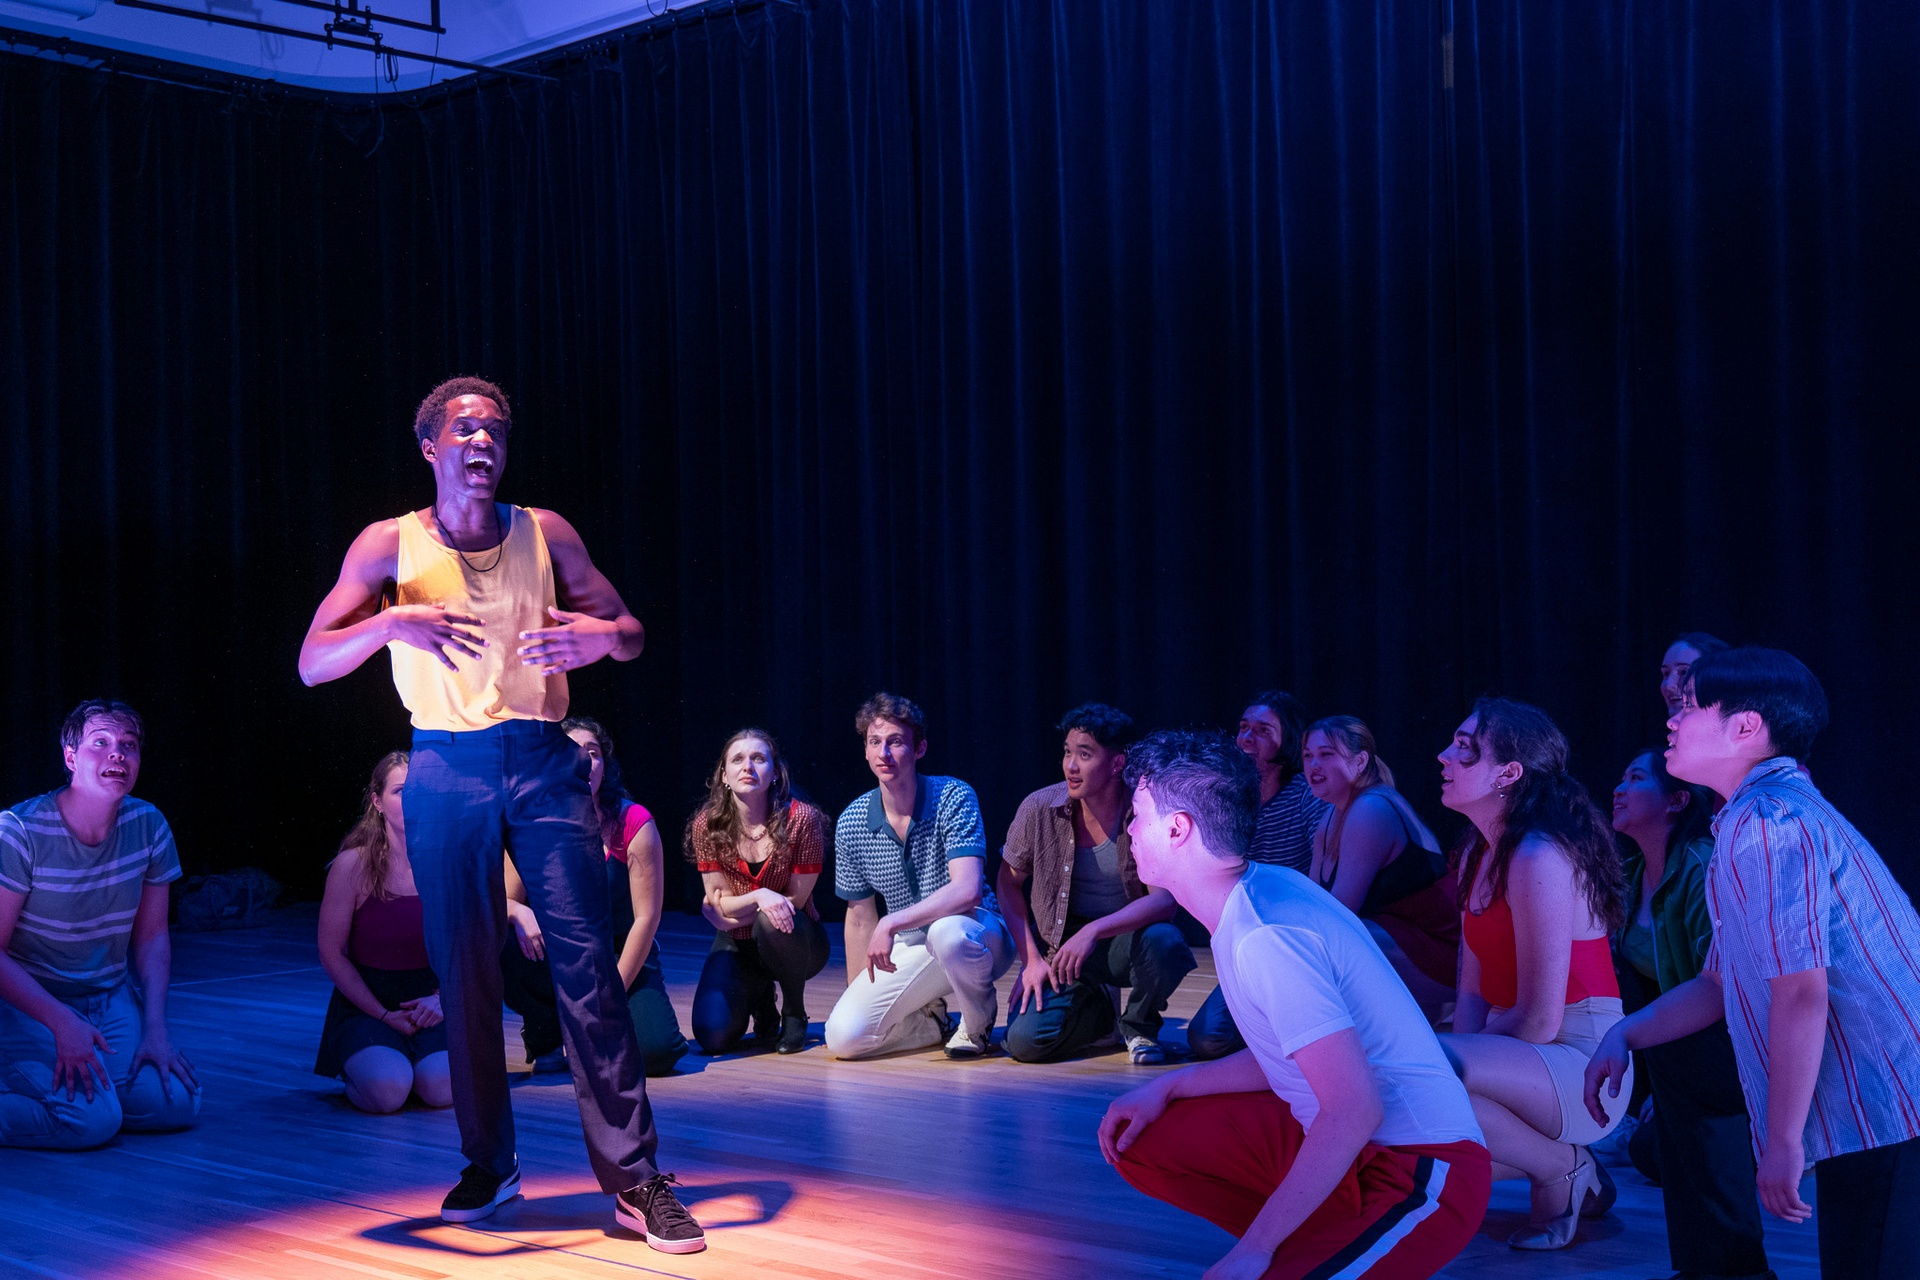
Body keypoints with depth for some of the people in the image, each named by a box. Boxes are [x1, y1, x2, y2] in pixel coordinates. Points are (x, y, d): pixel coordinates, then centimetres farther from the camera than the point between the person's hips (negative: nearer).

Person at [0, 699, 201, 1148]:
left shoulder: (148, 826, -4)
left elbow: (152, 937, 5)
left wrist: (155, 1030, -6)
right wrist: (63, 1023, -25)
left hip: (112, 999, 6)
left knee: (177, 1103, -16)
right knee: (92, 1120, -27)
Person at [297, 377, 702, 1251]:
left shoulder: (546, 534, 6)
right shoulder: (389, 545, 3)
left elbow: (633, 636, 11)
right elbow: (311, 663, -2)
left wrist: (600, 636, -14)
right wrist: (390, 623, -21)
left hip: (545, 766, 0)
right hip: (447, 772, 0)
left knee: (586, 961, -7)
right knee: (463, 973, 5)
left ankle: (633, 1177, -5)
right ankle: (489, 1162, 21)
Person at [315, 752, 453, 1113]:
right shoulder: (353, 864, -12)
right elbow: (331, 954, -6)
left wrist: (442, 998, -12)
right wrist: (383, 1015, -12)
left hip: (429, 998, 2)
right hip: (366, 1000, -2)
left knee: (444, 1089, -26)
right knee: (388, 1091, -29)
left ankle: (412, 1058, 10)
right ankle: (360, 1065, 7)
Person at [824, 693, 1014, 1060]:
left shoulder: (953, 798, -16)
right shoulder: (851, 823, -3)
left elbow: (967, 890, -28)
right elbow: (860, 918, 9)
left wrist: (892, 923, -31)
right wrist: (856, 999, 11)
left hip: (976, 936, -4)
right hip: (907, 950, 4)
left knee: (946, 932, -41)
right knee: (842, 1038, -17)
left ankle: (979, 1024, -9)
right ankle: (931, 1020, 13)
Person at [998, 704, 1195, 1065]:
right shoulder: (1040, 809, -9)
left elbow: (1165, 899, -22)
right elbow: (1009, 884, 4)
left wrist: (1095, 931, -35)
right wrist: (1031, 959, -5)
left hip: (1127, 938, -2)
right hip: (1059, 946, 2)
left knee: (1164, 941, -36)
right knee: (1024, 1042, -20)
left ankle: (1139, 1023, -2)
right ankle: (1096, 1009, 15)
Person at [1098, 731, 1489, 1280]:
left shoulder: (1264, 938, -24)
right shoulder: (1264, 887, 5)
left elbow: (1355, 1111, -27)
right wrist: (1169, 1087, 7)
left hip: (1421, 1173, -10)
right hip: (1349, 1145, 10)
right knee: (1141, 1142, 7)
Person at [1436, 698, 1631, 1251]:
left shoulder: (1539, 859, -18)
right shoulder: (1477, 854, 11)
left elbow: (1539, 1021, -20)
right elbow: (1473, 994, 9)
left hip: (1581, 1063, -9)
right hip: (1523, 1056, 9)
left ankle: (1561, 1168, -6)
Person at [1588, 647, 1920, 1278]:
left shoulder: (1770, 820, -17)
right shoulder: (1763, 814, 18)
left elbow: (1800, 992, -23)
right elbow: (1720, 984, 25)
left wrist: (1782, 1143, -19)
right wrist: (1623, 1037, 16)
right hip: (1863, 1111, 10)